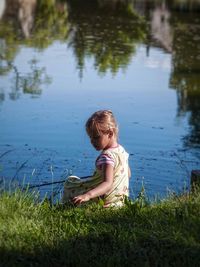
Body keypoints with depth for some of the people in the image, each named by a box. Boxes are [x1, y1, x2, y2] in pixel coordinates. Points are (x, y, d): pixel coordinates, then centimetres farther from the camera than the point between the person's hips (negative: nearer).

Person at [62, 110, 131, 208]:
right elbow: (128, 174, 12)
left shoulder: (107, 156, -30)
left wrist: (88, 195, -57)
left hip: (105, 200, -9)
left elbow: (108, 184, -42)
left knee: (70, 181, 11)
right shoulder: (121, 150, -2)